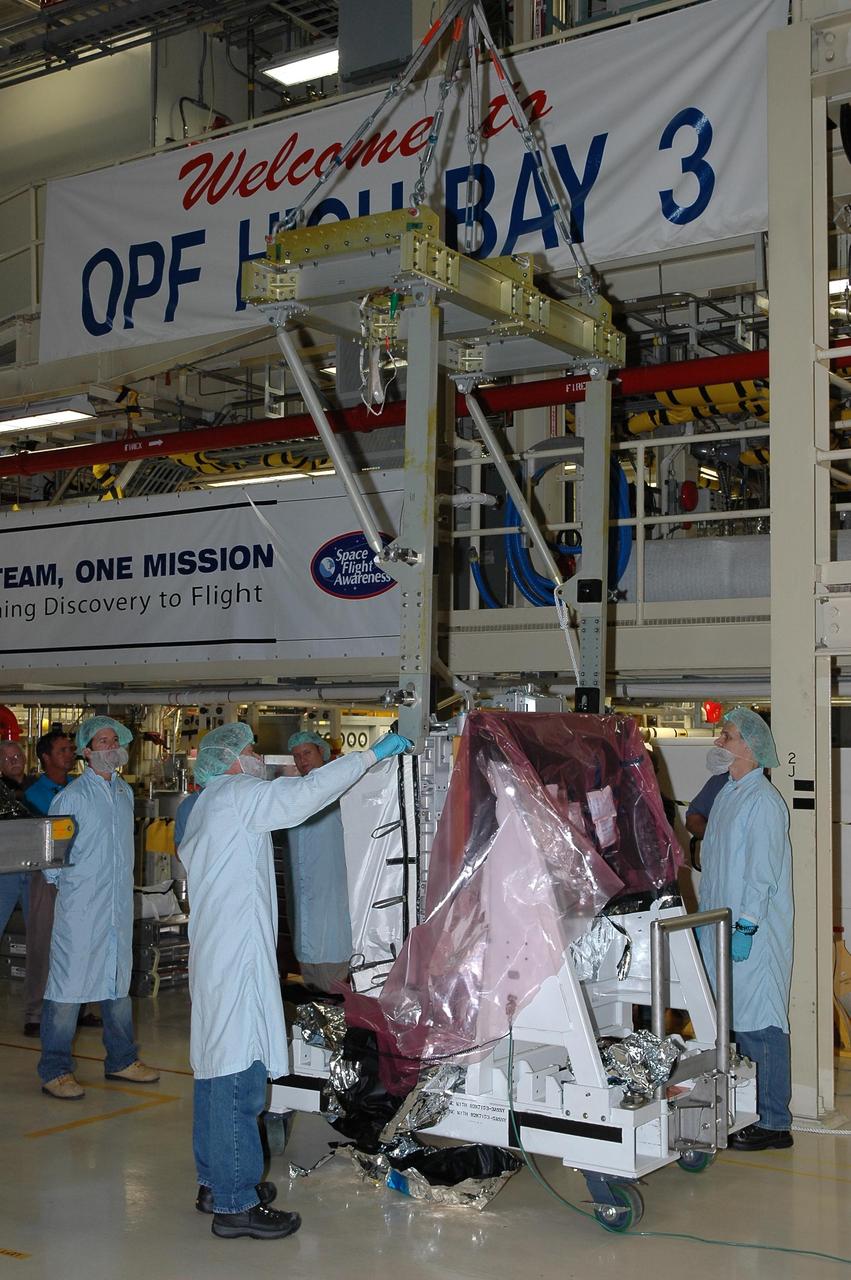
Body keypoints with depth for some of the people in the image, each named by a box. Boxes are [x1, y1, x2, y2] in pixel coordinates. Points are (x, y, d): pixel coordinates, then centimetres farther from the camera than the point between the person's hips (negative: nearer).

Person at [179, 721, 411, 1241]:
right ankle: (235, 1203, -5)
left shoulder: (207, 805, 22)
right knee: (238, 1075, -8)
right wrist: (372, 754, -14)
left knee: (217, 1068, 15)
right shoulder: (237, 795, -9)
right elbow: (308, 791, -20)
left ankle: (216, 1183, 25)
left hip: (214, 956, 11)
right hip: (237, 957, -11)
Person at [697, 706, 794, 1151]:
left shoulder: (763, 801, -12)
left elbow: (763, 873, -17)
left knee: (758, 1026, -5)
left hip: (753, 934, -9)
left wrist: (746, 927, -19)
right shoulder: (726, 795, 16)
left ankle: (773, 1123, 2)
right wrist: (703, 914, 20)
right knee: (730, 1023, 11)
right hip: (719, 927, 9)